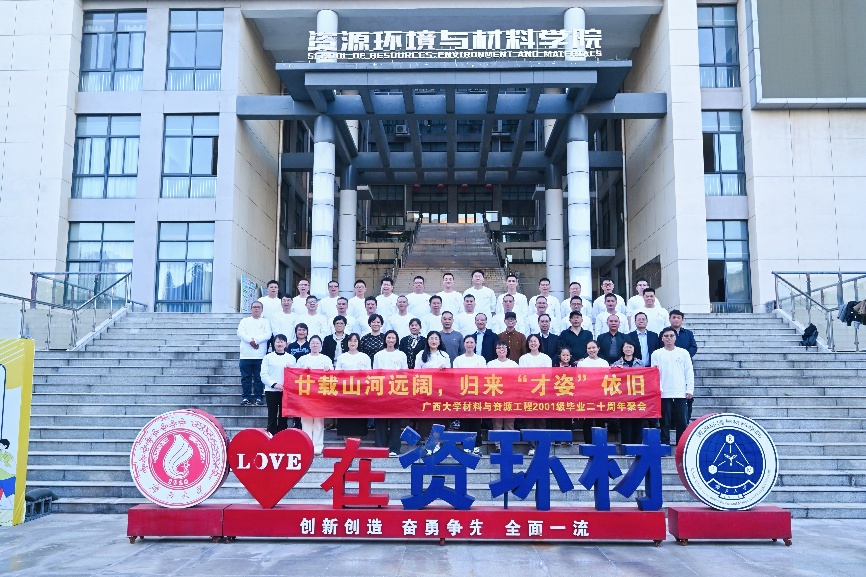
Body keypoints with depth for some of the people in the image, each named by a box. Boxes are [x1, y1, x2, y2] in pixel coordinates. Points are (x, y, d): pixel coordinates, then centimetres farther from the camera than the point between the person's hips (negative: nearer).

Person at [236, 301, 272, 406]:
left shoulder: (265, 322, 12)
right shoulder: (245, 321, 15)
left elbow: (268, 334, -3)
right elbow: (240, 333, 0)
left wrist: (256, 340, -15)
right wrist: (250, 340, -16)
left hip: (260, 355, -1)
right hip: (246, 355, 1)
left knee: (259, 377, 0)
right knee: (246, 377, 2)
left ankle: (258, 397, 6)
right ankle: (246, 397, 8)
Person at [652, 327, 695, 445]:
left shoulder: (683, 353, 7)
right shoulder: (657, 354, 5)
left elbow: (689, 372, 7)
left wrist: (690, 389, 0)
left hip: (681, 394, 1)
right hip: (664, 394, -1)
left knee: (682, 422, 1)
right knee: (665, 422, 3)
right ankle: (665, 444, 10)